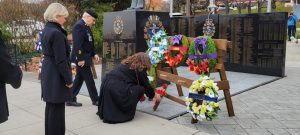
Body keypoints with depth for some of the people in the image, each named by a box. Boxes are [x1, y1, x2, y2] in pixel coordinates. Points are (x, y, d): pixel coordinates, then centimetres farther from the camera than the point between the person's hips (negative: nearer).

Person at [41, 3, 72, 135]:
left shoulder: (46, 30, 9)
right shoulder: (56, 33, -20)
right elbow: (61, 60, -20)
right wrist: (68, 80, -15)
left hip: (47, 72, 10)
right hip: (56, 75, -10)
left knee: (51, 106, 20)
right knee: (57, 108, 0)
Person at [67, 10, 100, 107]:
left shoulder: (86, 26, 13)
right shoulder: (79, 25, -17)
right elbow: (77, 44, -23)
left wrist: (94, 54, 11)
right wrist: (80, 59, -24)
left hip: (85, 58, 10)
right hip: (82, 59, -10)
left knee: (79, 78, 15)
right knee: (89, 80, 1)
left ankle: (71, 99, 23)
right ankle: (95, 100, 14)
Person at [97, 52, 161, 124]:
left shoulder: (125, 64, 26)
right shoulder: (140, 69, 3)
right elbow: (146, 85, 10)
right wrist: (154, 95, 29)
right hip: (116, 88, -8)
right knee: (140, 89, 3)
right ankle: (126, 114, 6)